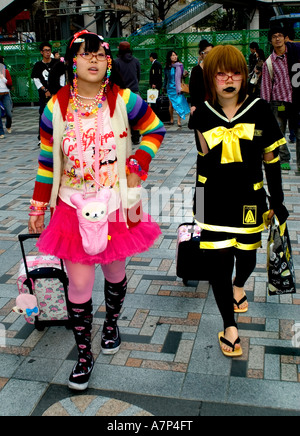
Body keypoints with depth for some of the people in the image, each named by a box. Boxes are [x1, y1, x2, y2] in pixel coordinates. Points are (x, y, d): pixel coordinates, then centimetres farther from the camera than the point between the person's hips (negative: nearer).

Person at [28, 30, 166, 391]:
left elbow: (155, 130, 7)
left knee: (115, 272, 17)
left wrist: (136, 168, -6)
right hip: (74, 208, 0)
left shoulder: (123, 101, -7)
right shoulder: (57, 107, -4)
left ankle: (111, 323, 47)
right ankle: (83, 354, 22)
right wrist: (37, 208, 6)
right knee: (79, 283, 1)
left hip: (116, 205, 1)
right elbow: (47, 161, 3)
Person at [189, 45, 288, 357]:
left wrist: (277, 200, 4)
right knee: (219, 261, -1)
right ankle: (229, 327, 19)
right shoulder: (203, 115, -4)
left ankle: (238, 285, 54)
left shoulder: (260, 111, -6)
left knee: (247, 255, 15)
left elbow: (271, 159, 1)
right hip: (213, 200, 0)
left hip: (249, 199, 1)